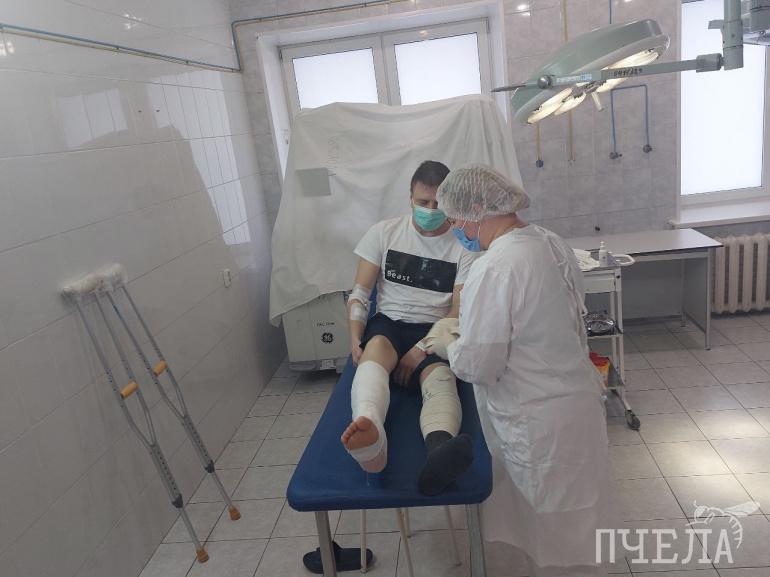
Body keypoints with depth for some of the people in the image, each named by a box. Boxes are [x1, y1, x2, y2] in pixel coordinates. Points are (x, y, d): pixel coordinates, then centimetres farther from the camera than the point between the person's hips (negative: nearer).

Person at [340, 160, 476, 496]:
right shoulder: (384, 233, 7)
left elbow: (460, 310, -5)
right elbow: (360, 292, 5)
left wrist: (421, 350, -19)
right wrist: (355, 339, -12)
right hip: (389, 322, 0)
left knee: (439, 375, -35)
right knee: (376, 348, -36)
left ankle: (439, 453, -67)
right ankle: (371, 439, -66)